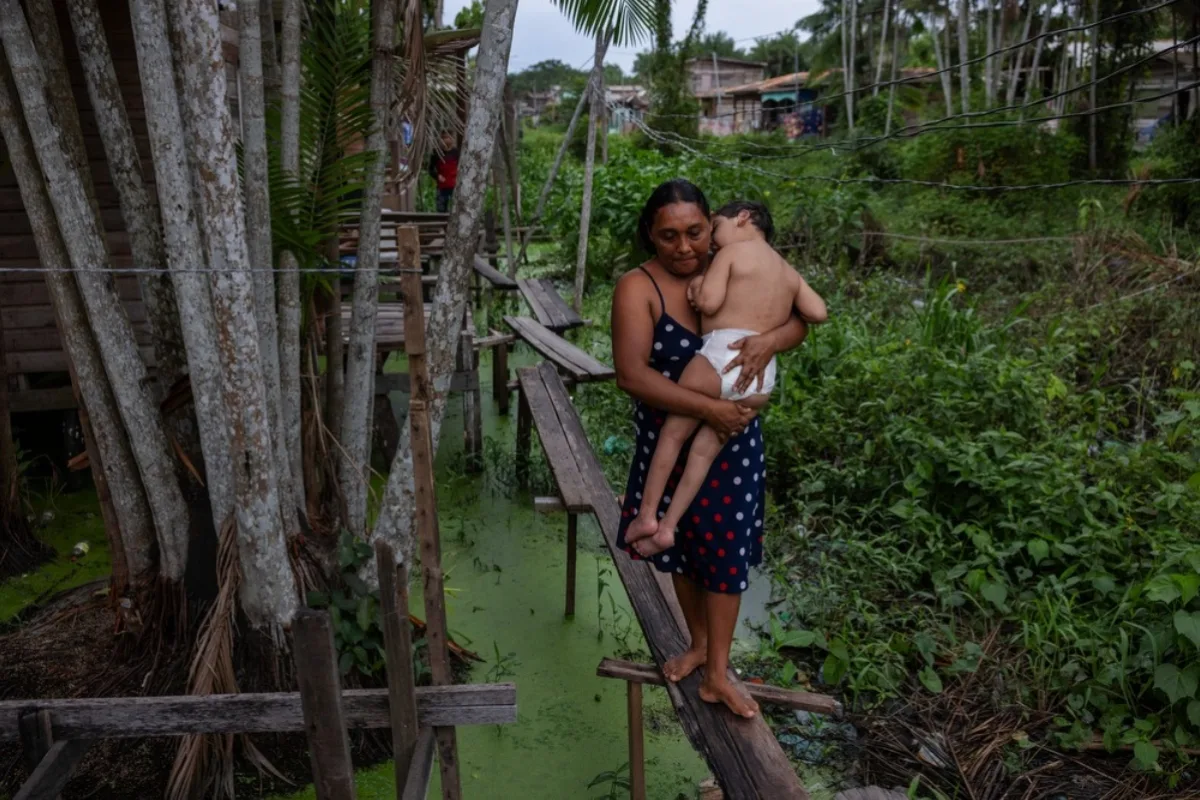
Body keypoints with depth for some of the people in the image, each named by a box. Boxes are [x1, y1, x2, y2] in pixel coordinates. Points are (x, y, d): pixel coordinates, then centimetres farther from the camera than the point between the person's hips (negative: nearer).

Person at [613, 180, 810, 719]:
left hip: (732, 439, 1)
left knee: (725, 549, 8)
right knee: (683, 548, 17)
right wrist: (707, 407, -33)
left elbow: (798, 322, -3)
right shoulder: (638, 288, -17)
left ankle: (717, 673, 23)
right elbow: (631, 374, -27)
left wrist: (770, 341, -26)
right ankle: (699, 645, 42)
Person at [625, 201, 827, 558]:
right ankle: (667, 525, 10)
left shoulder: (732, 252, 6)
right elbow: (818, 313, 18)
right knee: (705, 448, 11)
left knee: (673, 432, 11)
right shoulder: (789, 271, 25)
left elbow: (708, 302, -6)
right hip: (763, 379, 6)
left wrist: (699, 284, 14)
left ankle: (647, 515, 14)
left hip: (722, 357, -6)